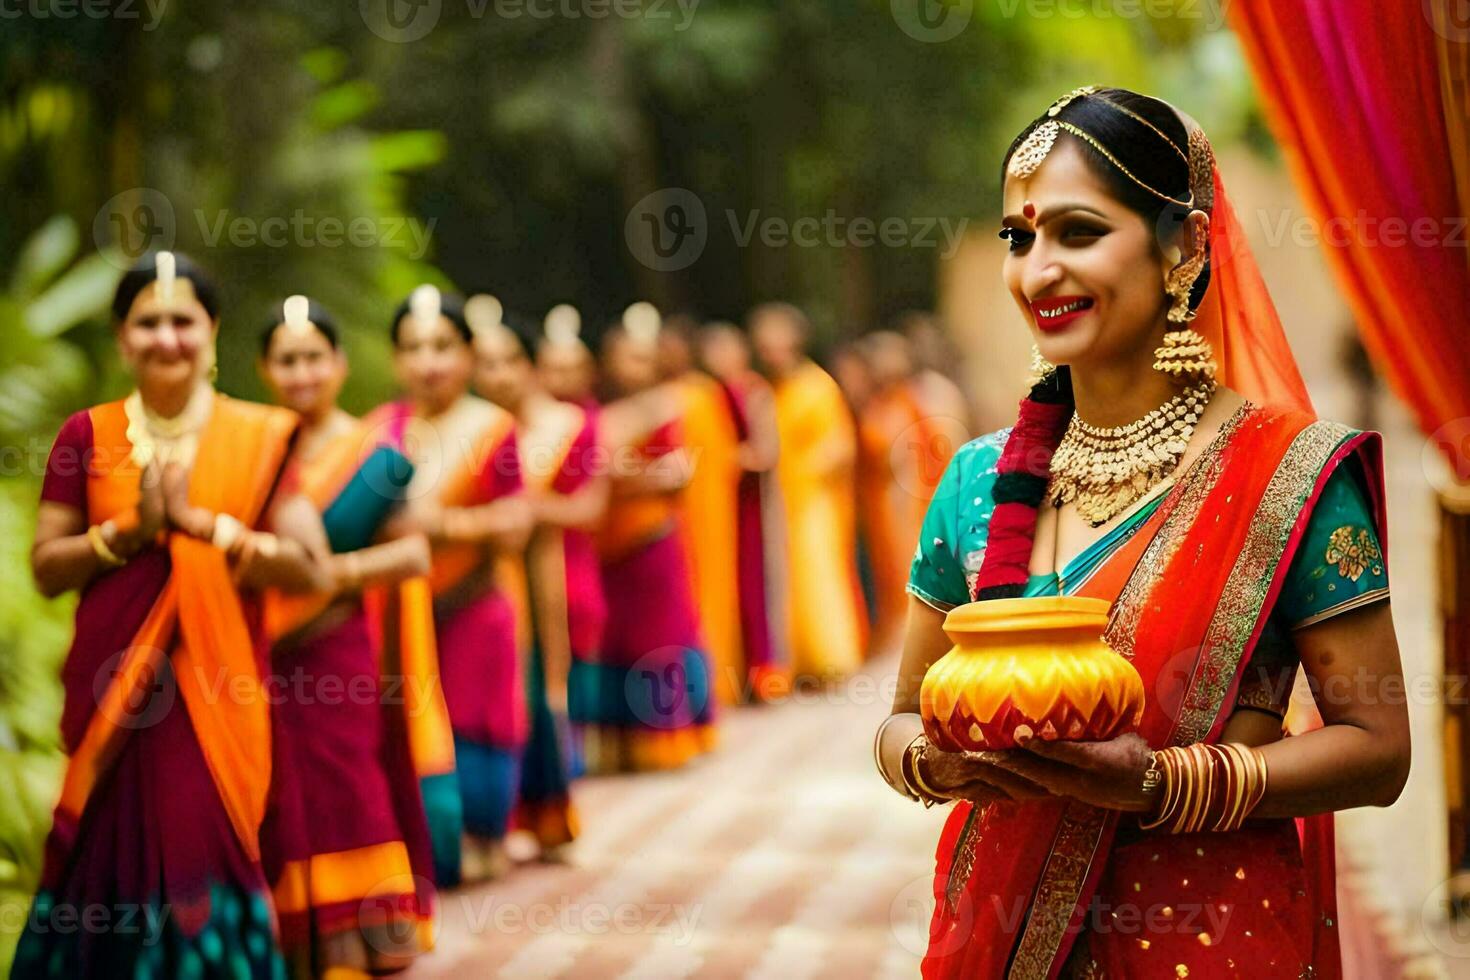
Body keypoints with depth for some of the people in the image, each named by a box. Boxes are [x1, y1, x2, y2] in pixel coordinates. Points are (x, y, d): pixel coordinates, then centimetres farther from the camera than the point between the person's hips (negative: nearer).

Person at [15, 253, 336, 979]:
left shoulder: (260, 438, 2)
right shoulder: (88, 436, 5)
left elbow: (313, 570, -5)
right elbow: (46, 569, 4)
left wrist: (199, 521, -13)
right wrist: (129, 530, -12)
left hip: (214, 692, -1)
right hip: (113, 688, 1)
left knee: (204, 860, -7)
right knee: (112, 870, 0)